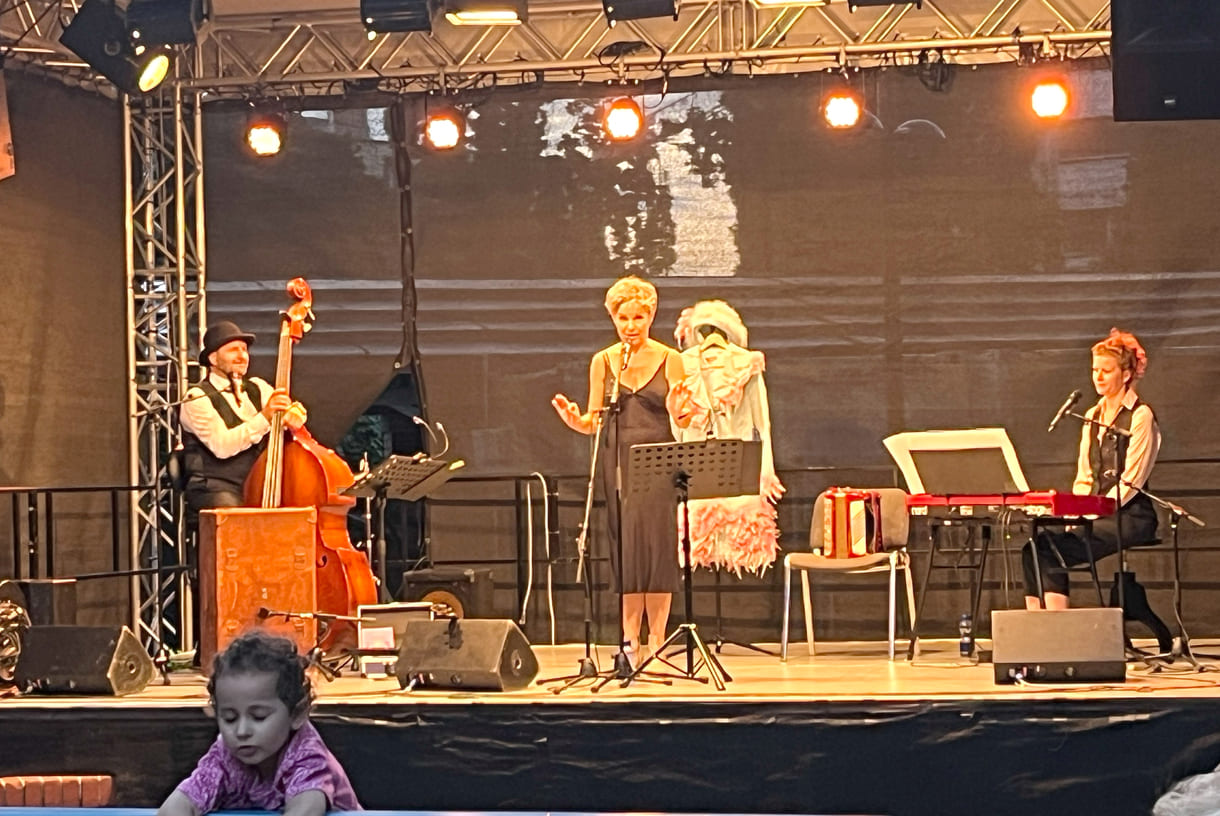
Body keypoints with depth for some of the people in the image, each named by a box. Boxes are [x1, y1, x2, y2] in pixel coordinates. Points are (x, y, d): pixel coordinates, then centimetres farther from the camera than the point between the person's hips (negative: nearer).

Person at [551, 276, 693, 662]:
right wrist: (574, 420, -12)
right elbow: (594, 421, 9)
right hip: (618, 461, 1)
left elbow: (683, 420, 2)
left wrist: (679, 413, -20)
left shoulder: (670, 360, 4)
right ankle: (629, 641, 5)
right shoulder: (603, 362, 8)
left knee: (657, 542, -5)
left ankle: (656, 639, 0)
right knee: (625, 545, 0)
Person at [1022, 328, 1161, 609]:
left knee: (1053, 554, -27)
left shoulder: (1141, 416, -4)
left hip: (1129, 516, -7)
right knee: (1035, 550, -20)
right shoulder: (1093, 416, 18)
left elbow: (1131, 481, -11)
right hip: (1095, 516, 7)